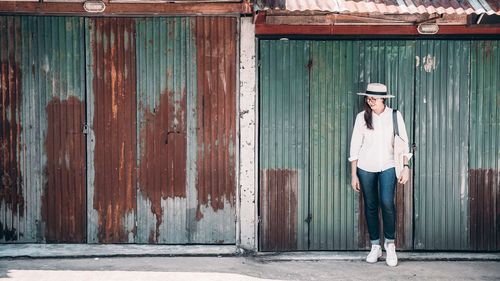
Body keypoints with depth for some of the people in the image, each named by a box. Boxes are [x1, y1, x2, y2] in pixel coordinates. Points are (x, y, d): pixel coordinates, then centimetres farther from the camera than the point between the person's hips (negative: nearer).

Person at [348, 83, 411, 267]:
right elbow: (355, 146, 1)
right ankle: (375, 246, 18)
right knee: (370, 206, 5)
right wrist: (354, 175, 0)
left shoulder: (394, 116, -4)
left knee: (387, 202, -17)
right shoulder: (362, 117, -2)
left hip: (388, 165, -1)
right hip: (365, 167, 1)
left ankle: (390, 243, 0)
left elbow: (403, 142, 0)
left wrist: (406, 166, -9)